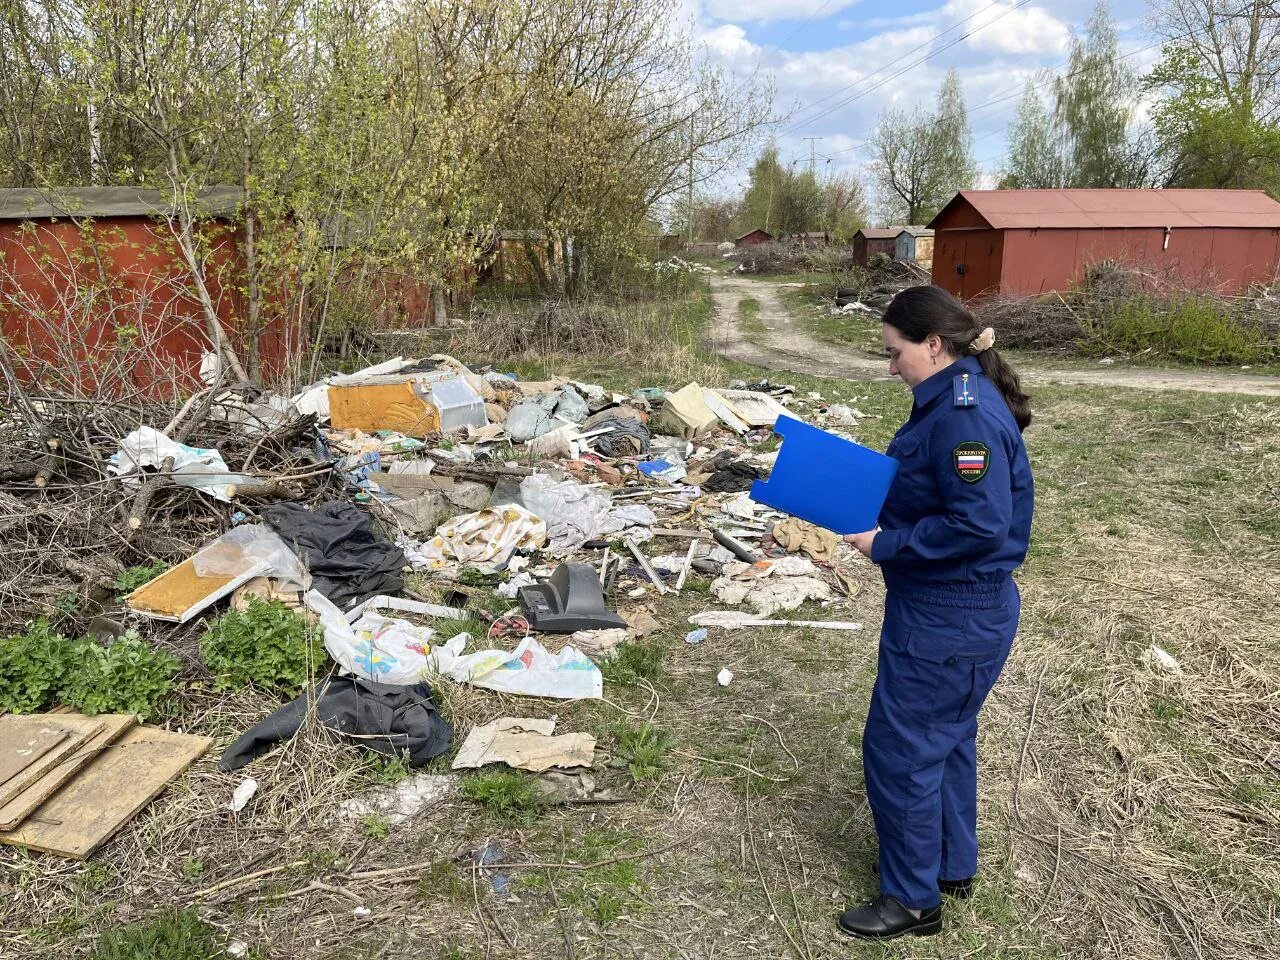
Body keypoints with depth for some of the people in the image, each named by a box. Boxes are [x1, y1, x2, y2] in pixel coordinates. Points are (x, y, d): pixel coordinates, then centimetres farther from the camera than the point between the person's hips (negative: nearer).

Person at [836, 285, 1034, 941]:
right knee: (946, 737, 23)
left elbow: (980, 525, -29)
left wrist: (886, 546, -22)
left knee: (898, 750, 4)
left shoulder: (966, 415, -25)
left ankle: (913, 900, 23)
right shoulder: (952, 401, 6)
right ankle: (951, 865, 43)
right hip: (956, 610, 10)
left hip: (948, 622, -10)